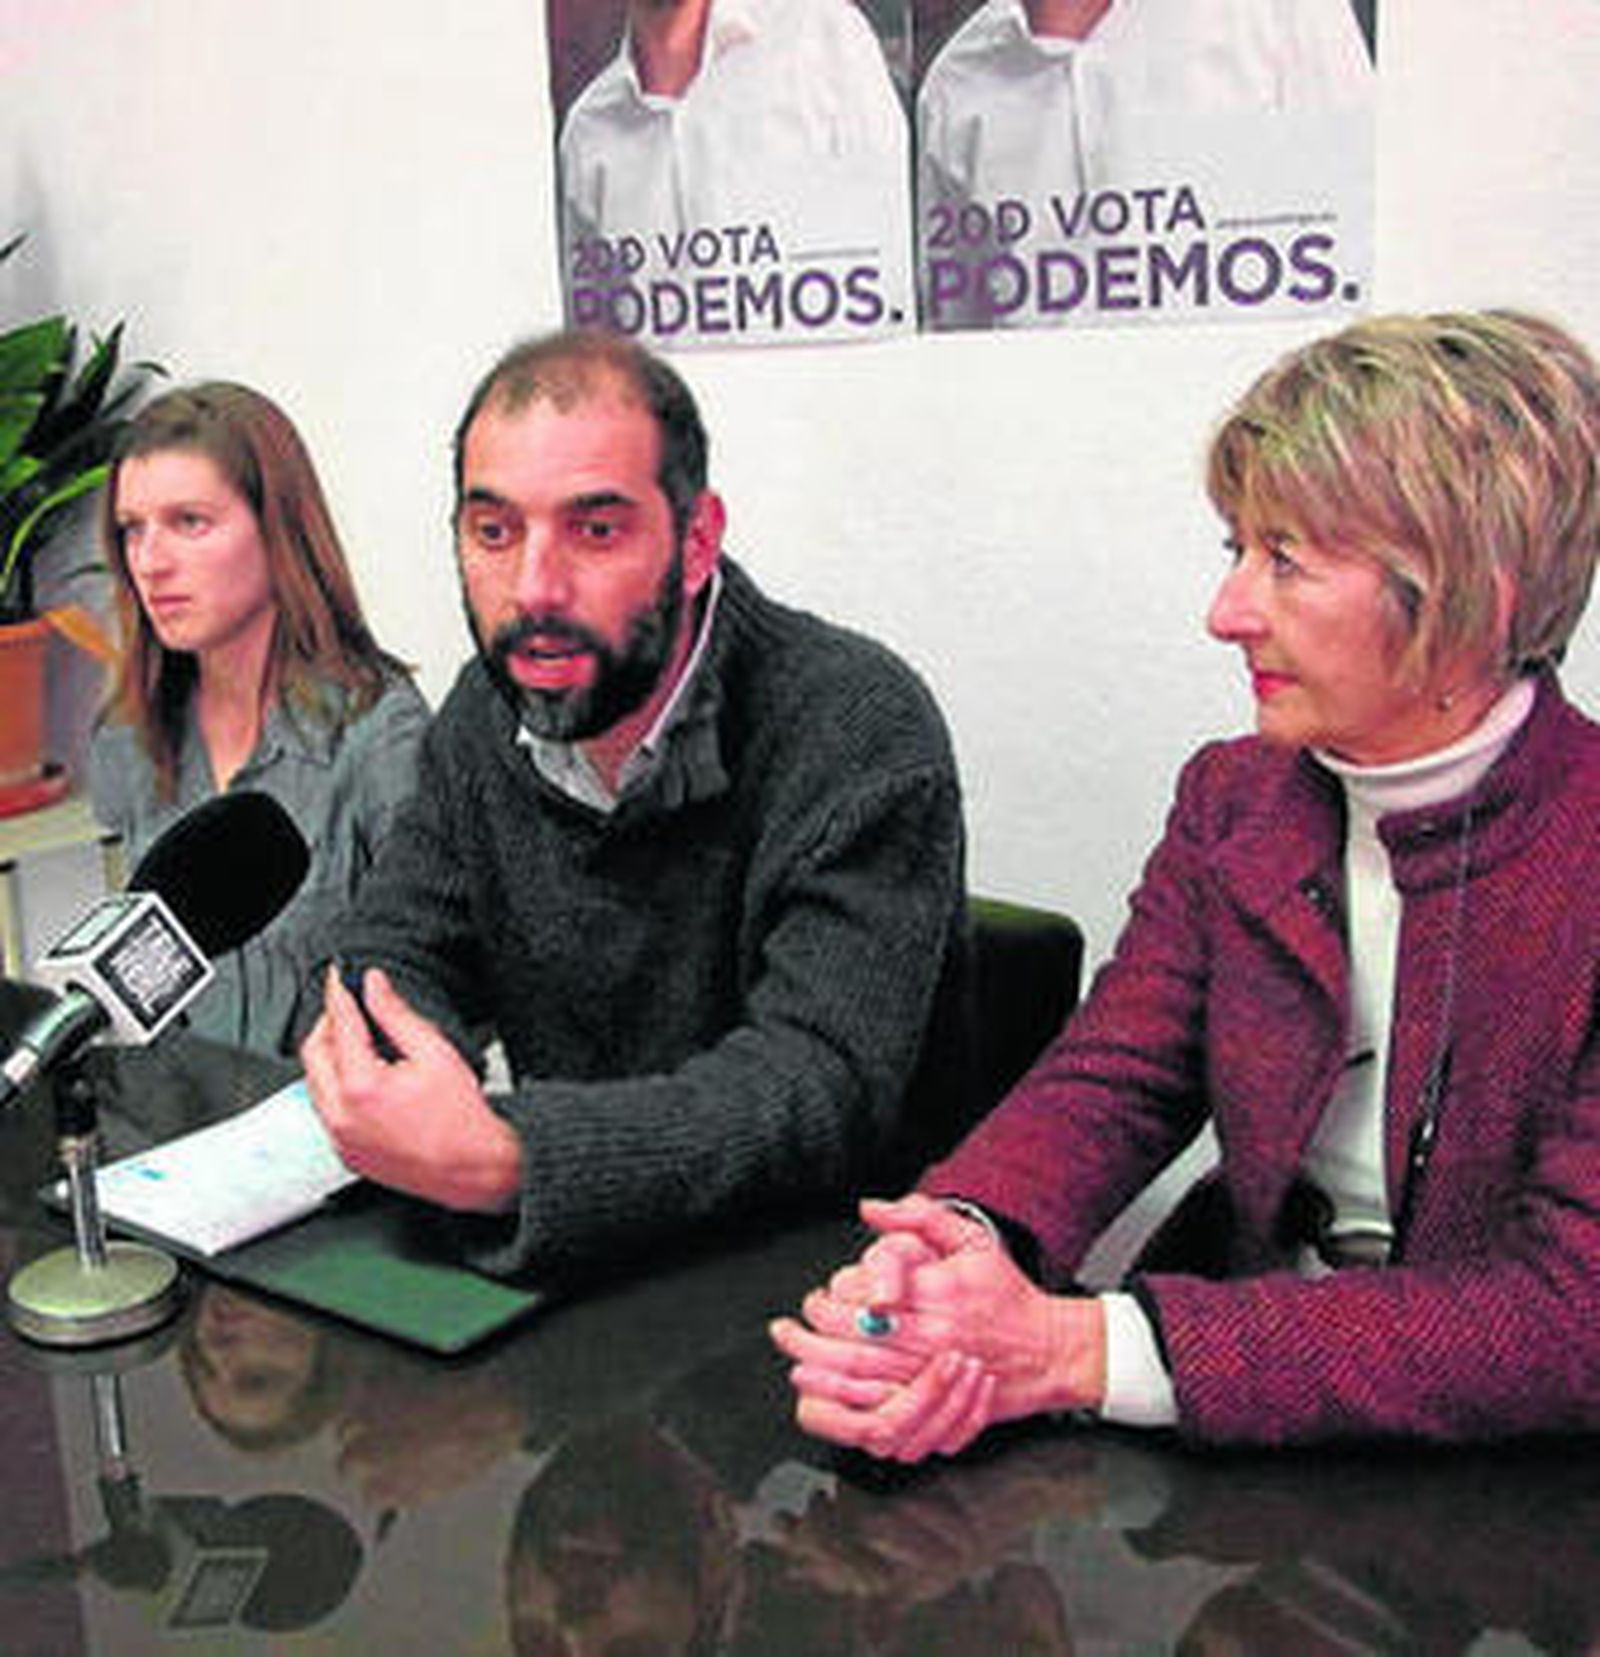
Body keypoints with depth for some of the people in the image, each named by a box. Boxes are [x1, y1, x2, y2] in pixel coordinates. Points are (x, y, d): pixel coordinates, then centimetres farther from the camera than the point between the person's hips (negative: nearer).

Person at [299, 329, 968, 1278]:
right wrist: (369, 1058, -16)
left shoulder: (861, 733, -20)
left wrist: (501, 1161, -39)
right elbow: (398, 950, 8)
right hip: (572, 1256, 6)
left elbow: (821, 1084, -28)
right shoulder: (485, 719, 2)